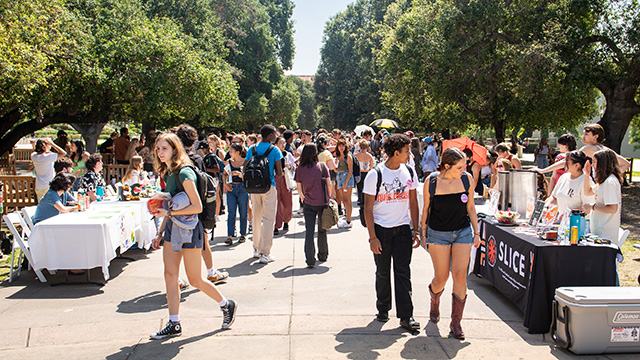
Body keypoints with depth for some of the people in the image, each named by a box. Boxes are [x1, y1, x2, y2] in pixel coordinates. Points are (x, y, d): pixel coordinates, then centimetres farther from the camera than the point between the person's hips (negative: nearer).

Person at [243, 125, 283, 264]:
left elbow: (244, 170, 6)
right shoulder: (274, 150, -7)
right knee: (268, 219, -2)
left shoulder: (252, 149, 6)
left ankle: (256, 249, 25)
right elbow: (279, 172, -10)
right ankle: (265, 253, -4)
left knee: (256, 218, 16)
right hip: (268, 186, -5)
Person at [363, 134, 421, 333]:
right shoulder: (375, 175, -10)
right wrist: (372, 237, -12)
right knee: (383, 272, 8)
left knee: (403, 272, 0)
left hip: (402, 228, 3)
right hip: (381, 228, -2)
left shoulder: (409, 172, 3)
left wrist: (416, 230, 5)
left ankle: (406, 316, 4)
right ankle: (383, 309, 27)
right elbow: (368, 208, -8)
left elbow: (413, 202, 11)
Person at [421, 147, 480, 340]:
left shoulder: (467, 179, -4)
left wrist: (476, 232, 5)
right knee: (441, 277, 2)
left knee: (460, 275, -7)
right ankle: (434, 302, 38)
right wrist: (423, 233, 5)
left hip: (463, 232, 2)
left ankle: (456, 322, 6)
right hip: (438, 233, -2)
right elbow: (426, 209, 2)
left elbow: (470, 207, 7)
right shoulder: (431, 182, -11)